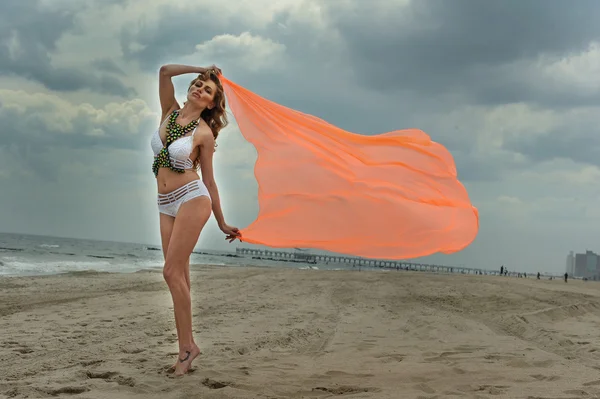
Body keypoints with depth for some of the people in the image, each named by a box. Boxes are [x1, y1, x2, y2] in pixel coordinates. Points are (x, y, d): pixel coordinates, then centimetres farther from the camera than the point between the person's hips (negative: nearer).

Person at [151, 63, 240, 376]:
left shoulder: (204, 133, -3)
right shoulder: (170, 112, 11)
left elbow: (209, 181, 1)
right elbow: (165, 71, 2)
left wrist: (222, 224, 3)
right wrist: (200, 70, 13)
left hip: (191, 199, -6)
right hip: (166, 205, 6)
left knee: (172, 272, -13)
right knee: (179, 275, 3)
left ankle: (187, 346, -6)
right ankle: (187, 348, 5)